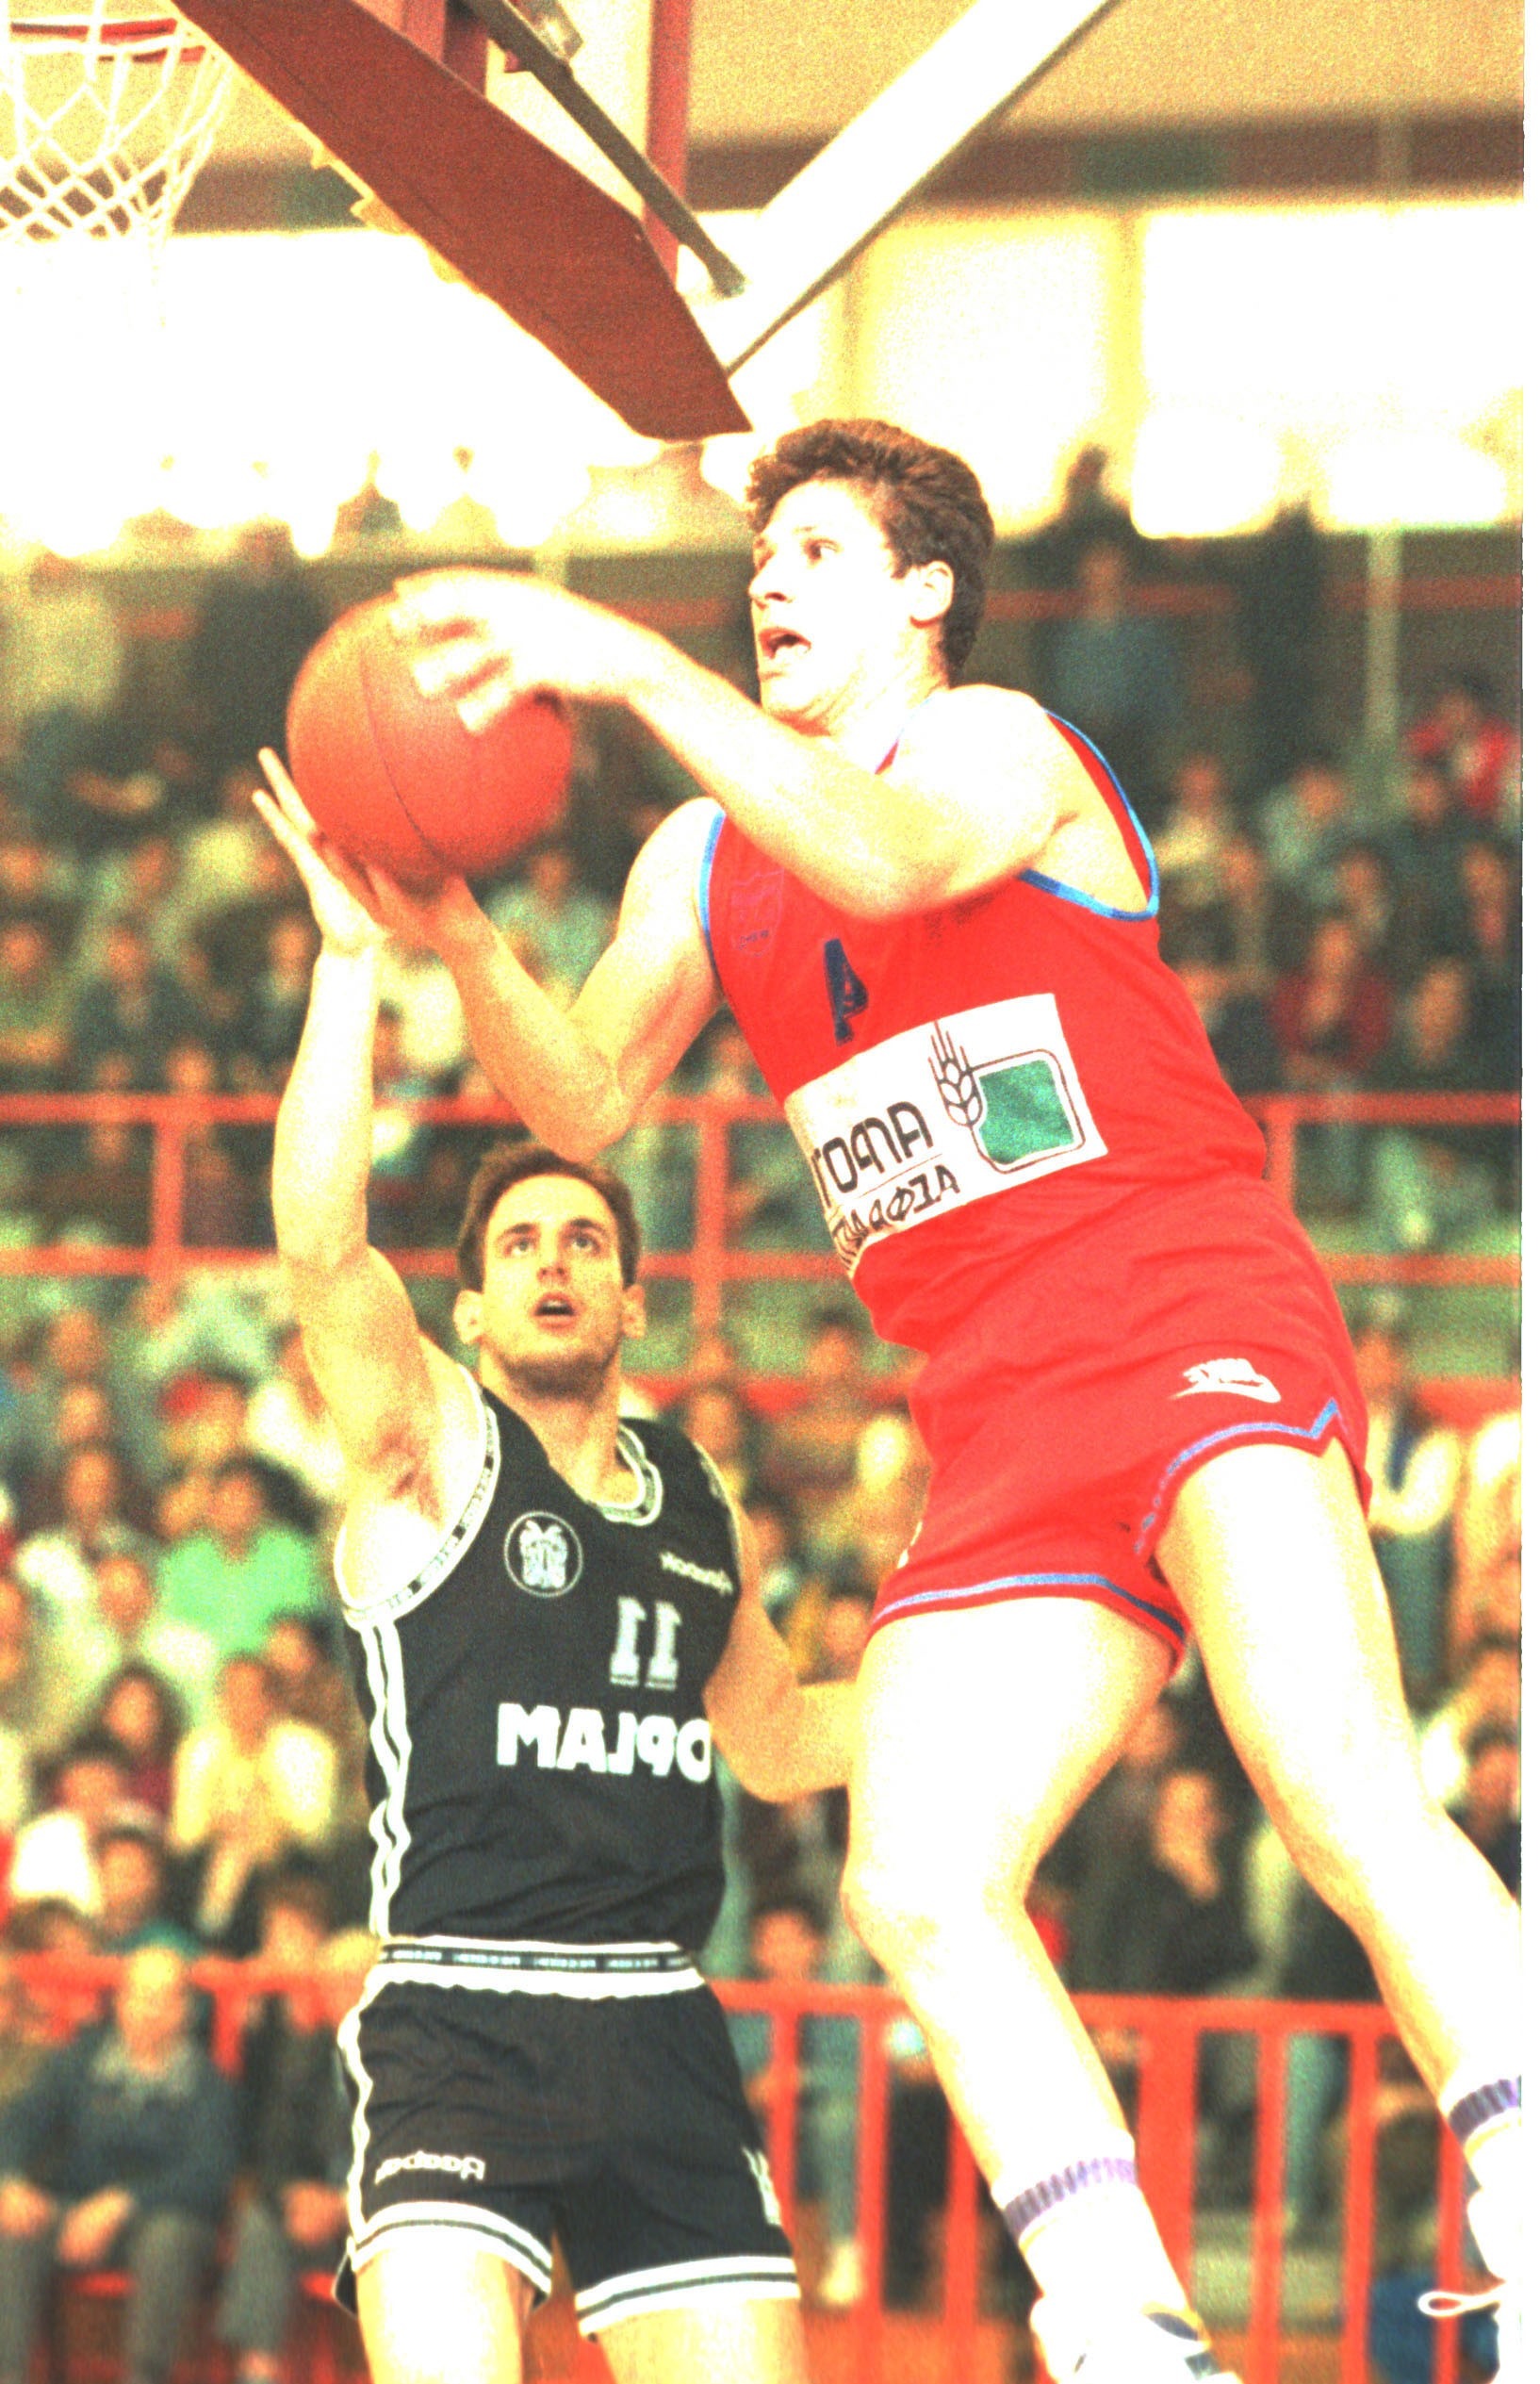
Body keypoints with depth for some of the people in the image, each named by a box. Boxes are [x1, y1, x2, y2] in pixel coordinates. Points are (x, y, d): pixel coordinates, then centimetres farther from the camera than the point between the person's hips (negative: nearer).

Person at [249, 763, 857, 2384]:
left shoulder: (691, 1492, 18)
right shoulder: (428, 1445, 3)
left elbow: (773, 1742, 30)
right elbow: (321, 1246, -16)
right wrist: (353, 956, -21)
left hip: (660, 2028, 5)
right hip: (456, 2010, -5)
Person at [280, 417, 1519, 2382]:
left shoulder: (998, 742, 0)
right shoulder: (707, 860, 20)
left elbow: (894, 857, -24)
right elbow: (587, 1105, 9)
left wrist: (634, 668, -29)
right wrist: (459, 942, -10)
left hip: (1196, 1325, -7)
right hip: (1006, 1427, 7)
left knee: (1340, 1788, -28)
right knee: (917, 1888, -6)